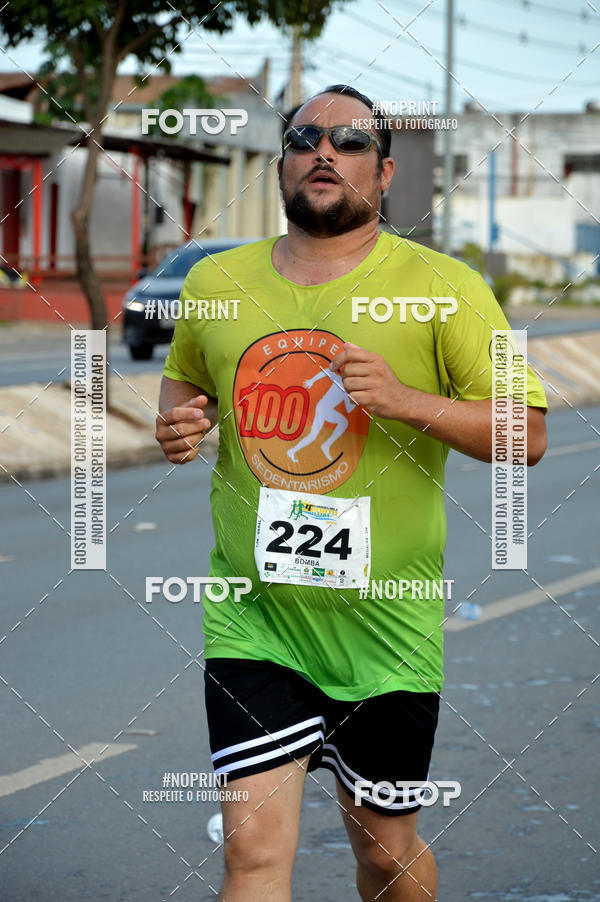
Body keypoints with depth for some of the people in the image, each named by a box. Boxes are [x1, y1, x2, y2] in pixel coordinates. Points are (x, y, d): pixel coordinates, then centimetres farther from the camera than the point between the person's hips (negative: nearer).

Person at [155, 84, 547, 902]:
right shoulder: (217, 282, 5)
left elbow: (529, 433, -7)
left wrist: (406, 398, -21)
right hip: (253, 619, 1)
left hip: (386, 621, -1)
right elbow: (184, 377, 26)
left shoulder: (442, 287, -5)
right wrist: (179, 421, 2)